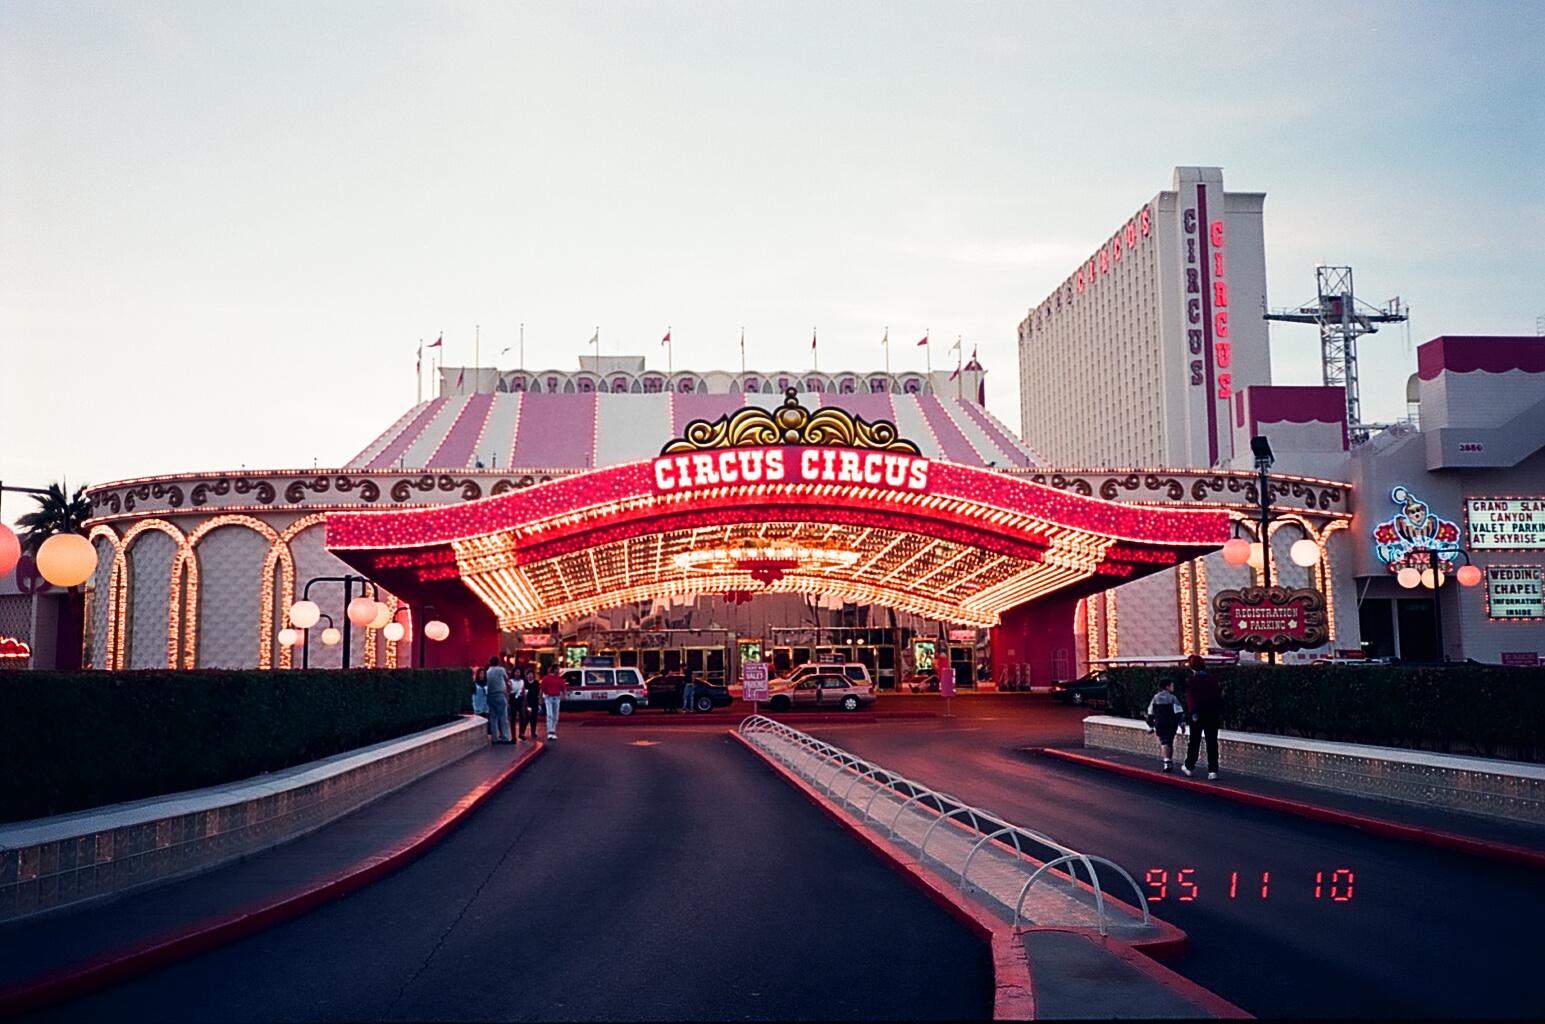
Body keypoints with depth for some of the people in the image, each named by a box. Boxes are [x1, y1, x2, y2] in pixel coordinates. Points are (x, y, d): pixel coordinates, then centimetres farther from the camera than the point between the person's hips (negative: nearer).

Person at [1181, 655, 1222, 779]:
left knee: (1194, 742, 10)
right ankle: (1213, 771, -2)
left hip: (1198, 714, -2)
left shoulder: (1191, 681, -6)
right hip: (1213, 714, 2)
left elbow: (1191, 698, -16)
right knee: (1212, 743, 3)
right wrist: (1220, 712, 14)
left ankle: (1189, 767, 21)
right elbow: (1219, 697, 8)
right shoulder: (1213, 680, 5)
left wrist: (1193, 712, -19)